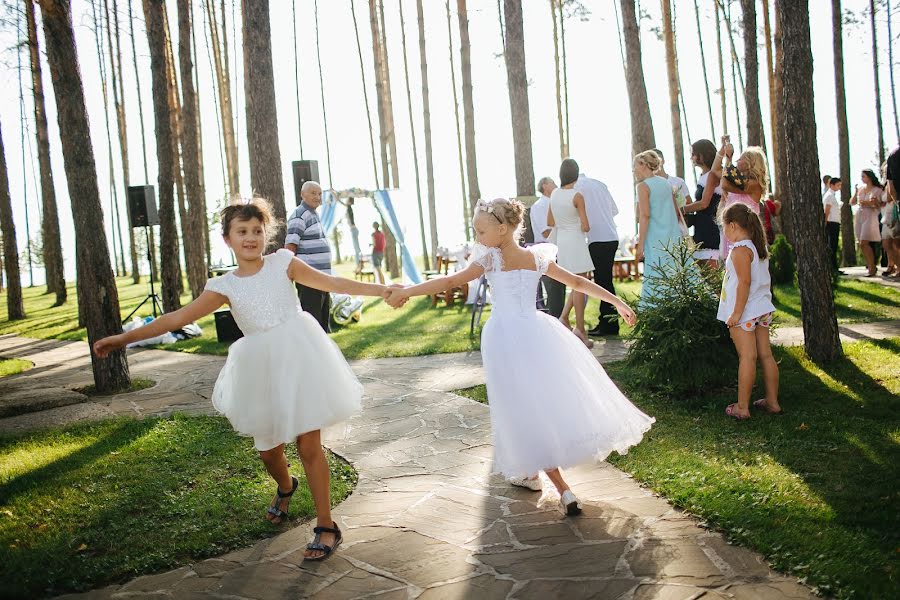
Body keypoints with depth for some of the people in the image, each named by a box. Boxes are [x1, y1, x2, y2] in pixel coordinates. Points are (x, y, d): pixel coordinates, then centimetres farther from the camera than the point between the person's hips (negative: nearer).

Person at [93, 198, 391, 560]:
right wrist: (125, 338, -1)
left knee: (309, 445, -3)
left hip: (298, 357, -2)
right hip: (261, 368, 2)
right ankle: (285, 489, 50)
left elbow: (332, 283, 5)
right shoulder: (225, 286, 3)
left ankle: (326, 527, 8)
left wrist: (382, 290, 2)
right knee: (268, 447, 13)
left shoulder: (282, 263, 2)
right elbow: (177, 318, 2)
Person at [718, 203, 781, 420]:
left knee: (747, 357, -5)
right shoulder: (759, 248, 11)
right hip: (762, 309, 9)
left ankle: (742, 408, 1)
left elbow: (745, 282, -23)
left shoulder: (740, 249, -17)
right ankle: (772, 402, 19)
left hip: (744, 312, -9)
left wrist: (737, 312, -21)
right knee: (766, 355, 12)